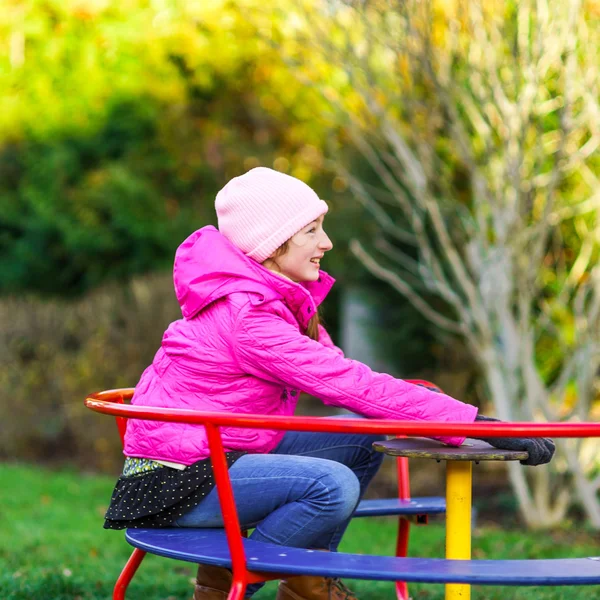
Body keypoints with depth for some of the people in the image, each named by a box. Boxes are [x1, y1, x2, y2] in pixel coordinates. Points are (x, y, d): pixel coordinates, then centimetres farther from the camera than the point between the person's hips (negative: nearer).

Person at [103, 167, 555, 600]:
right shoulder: (245, 316, -24)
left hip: (227, 452, 10)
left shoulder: (280, 297, 6)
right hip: (176, 483, -10)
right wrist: (473, 424, -28)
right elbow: (351, 384, -28)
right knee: (332, 485, -28)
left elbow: (335, 372, 7)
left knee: (362, 440, 6)